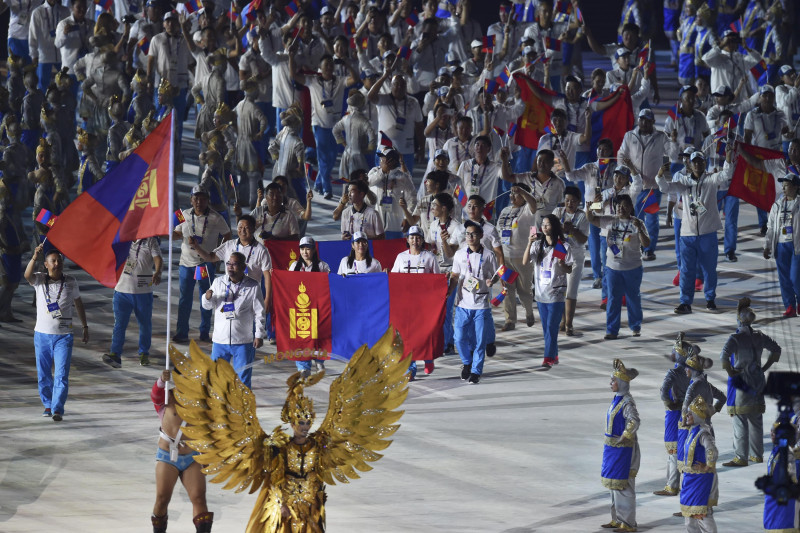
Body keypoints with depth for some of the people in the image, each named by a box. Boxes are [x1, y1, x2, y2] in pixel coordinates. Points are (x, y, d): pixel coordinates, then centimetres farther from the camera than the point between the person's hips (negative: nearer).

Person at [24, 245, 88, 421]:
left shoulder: (70, 282, 2)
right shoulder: (40, 280, -2)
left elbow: (78, 304, 16)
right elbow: (28, 275, -25)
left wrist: (85, 327, 20)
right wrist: (35, 258, -44)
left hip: (64, 336, -1)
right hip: (42, 334, 1)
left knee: (61, 375, -12)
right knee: (43, 375, 11)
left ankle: (57, 409, -15)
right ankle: (48, 405, 30)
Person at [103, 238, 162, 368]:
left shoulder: (151, 241, 0)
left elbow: (157, 259, -14)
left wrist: (157, 273, -34)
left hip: (143, 292, -1)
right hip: (122, 289, 1)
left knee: (145, 324, 10)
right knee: (119, 323, -9)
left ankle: (144, 354, 26)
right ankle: (115, 354, -13)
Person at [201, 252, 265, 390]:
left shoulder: (252, 286, -4)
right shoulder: (218, 282, 3)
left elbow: (259, 313, 0)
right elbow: (207, 306, 10)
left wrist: (259, 335, -4)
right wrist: (207, 298, -13)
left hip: (243, 342, -2)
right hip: (220, 340, 2)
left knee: (243, 377, 3)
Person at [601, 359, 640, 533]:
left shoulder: (627, 402, -19)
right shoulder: (617, 399, 10)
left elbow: (634, 421, -34)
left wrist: (624, 438, -28)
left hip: (623, 449, -10)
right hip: (613, 448, 10)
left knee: (623, 485, -4)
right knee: (614, 484, 17)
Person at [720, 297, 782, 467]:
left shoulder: (736, 338, -16)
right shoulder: (759, 336, 4)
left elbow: (724, 356, -30)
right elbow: (776, 350, 17)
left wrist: (730, 372, -15)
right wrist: (765, 368, 18)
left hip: (740, 382, -7)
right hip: (758, 381, 7)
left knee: (740, 421, -4)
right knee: (756, 419, 14)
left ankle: (741, 458, -5)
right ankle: (757, 455, 21)